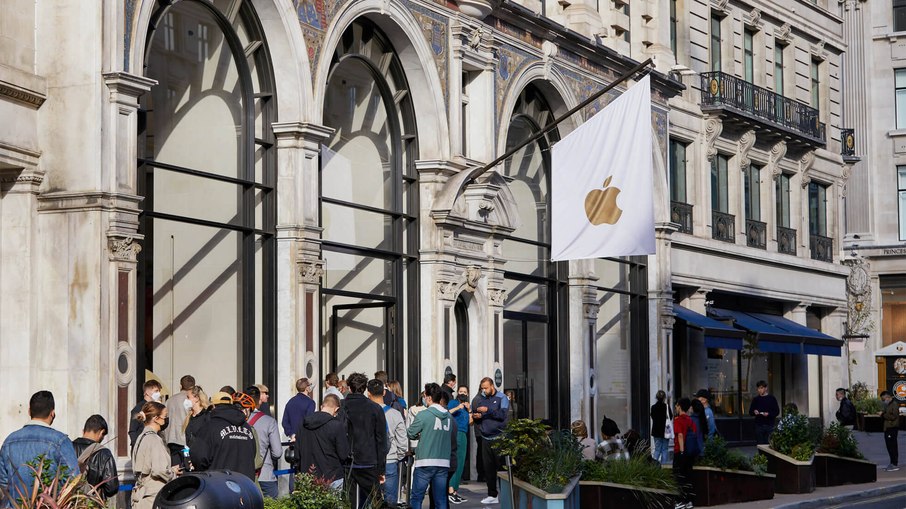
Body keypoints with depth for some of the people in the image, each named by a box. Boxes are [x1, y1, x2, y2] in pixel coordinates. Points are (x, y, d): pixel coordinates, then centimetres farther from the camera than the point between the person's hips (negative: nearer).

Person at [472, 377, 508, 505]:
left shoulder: (501, 398, 0)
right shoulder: (480, 399, 13)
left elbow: (502, 415, -13)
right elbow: (474, 414, 20)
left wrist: (487, 410, -20)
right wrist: (475, 416, -2)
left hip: (498, 437, -5)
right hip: (486, 438, 5)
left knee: (500, 465, -5)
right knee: (487, 467, 5)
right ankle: (492, 495, 12)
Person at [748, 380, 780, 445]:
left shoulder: (772, 399, 3)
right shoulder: (755, 399, 9)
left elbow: (777, 412, 1)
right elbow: (750, 412, 13)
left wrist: (768, 414, -16)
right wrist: (754, 412, -10)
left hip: (769, 425, -2)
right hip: (759, 425, 2)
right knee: (760, 444, 1)